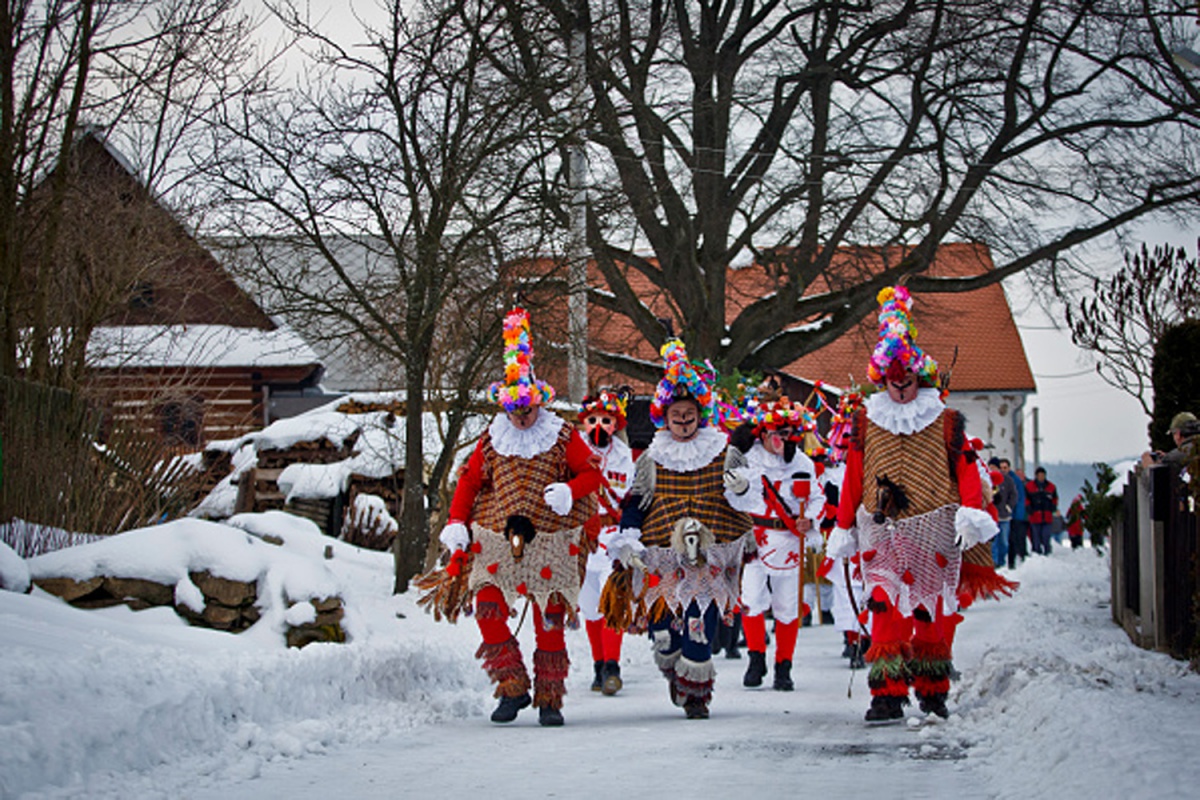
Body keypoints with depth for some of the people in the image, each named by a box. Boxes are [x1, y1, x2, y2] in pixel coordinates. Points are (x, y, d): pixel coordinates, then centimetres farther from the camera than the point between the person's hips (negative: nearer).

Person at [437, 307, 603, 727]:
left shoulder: (563, 437, 1)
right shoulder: (491, 440, 7)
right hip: (497, 538, 2)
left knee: (550, 621, -1)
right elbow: (469, 482, 14)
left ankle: (550, 697, 9)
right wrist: (456, 525, 5)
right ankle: (513, 686, -2)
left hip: (550, 542, -2)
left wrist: (569, 492, -16)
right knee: (488, 609, -12)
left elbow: (592, 473, 4)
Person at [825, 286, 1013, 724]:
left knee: (934, 613, 4)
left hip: (935, 533, 0)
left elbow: (965, 468, 5)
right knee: (887, 610, -12)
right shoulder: (866, 422, 11)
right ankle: (888, 695, -15)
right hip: (883, 533, 0)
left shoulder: (946, 421, 8)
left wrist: (971, 512, -9)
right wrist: (843, 528, 13)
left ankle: (933, 691, 18)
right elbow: (853, 477, 13)